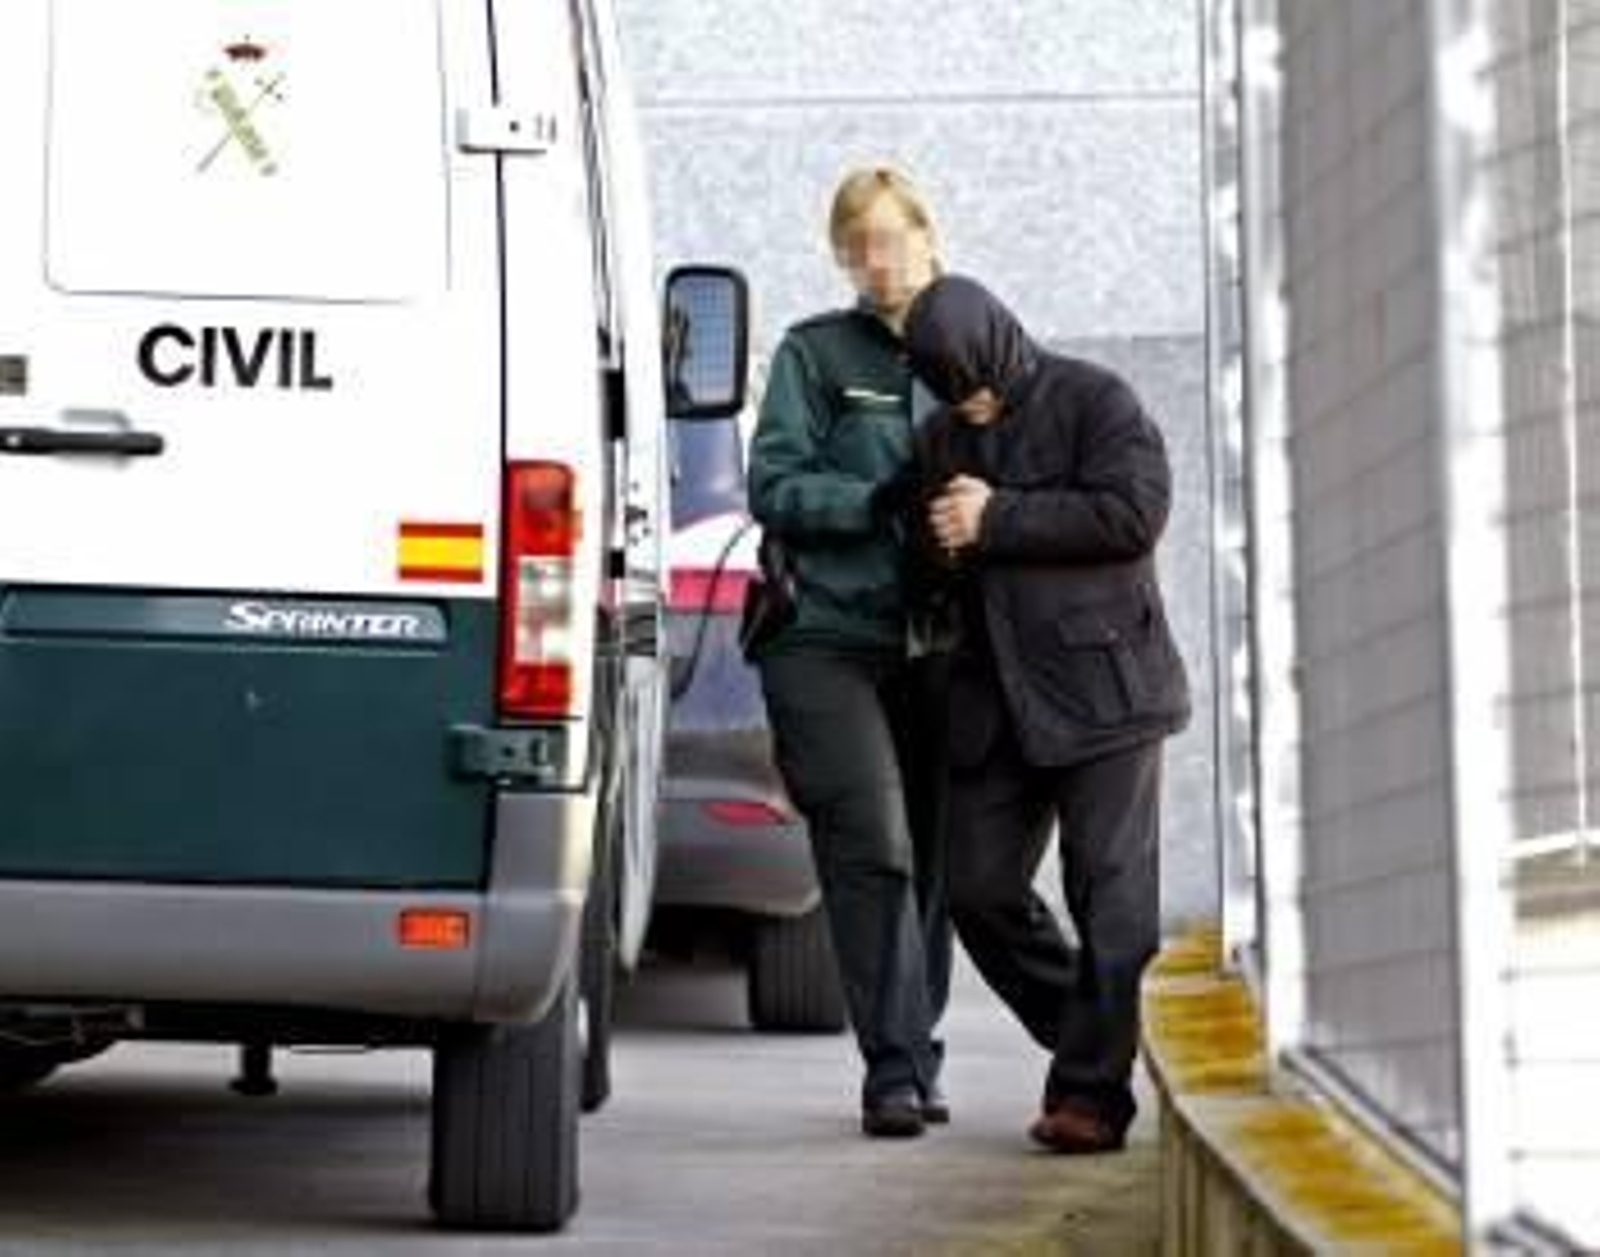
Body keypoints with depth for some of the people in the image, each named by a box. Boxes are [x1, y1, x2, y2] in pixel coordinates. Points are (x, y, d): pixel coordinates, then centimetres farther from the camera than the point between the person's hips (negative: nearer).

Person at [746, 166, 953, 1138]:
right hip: (829, 638, -3)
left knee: (933, 856, 6)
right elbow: (775, 486, -2)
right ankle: (896, 1068, -14)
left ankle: (912, 1063, 18)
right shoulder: (816, 353, 6)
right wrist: (879, 502, -16)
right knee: (872, 845, -14)